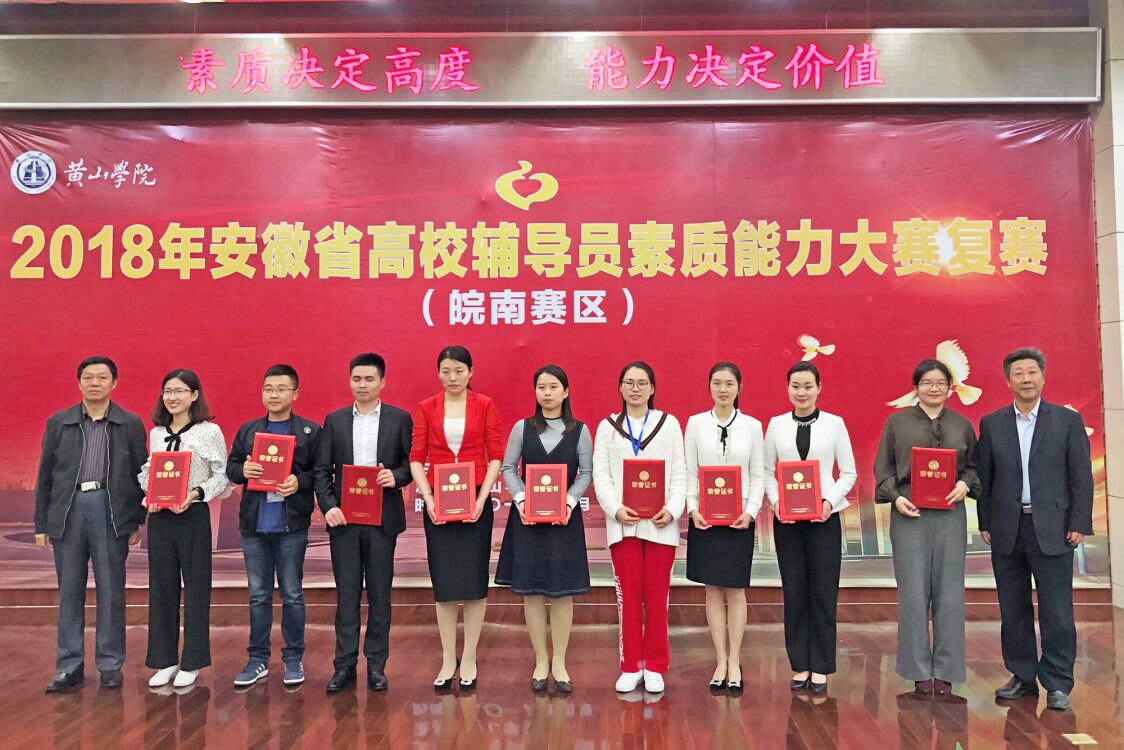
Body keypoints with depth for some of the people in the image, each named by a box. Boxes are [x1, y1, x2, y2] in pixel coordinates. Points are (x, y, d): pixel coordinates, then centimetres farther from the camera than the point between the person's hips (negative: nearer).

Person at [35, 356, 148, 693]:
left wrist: (138, 521, 1)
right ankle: (69, 667, 17)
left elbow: (140, 473, 5)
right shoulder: (58, 422, 8)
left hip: (111, 513, -1)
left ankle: (110, 665, 14)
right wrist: (41, 524, 6)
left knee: (111, 591, 4)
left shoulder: (131, 424, 5)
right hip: (68, 511, 2)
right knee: (69, 592, 7)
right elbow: (45, 475, 9)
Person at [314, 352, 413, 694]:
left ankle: (376, 664, 17)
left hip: (383, 518, -1)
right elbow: (322, 469, 5)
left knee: (379, 595, 6)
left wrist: (396, 476, -18)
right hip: (344, 518, 1)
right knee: (346, 595, 6)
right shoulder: (334, 420, 7)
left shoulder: (400, 419, 2)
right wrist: (328, 506, -8)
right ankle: (345, 665, 15)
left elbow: (413, 463, 3)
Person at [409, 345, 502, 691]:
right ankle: (448, 659, 16)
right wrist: (428, 499, -10)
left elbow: (495, 456, -1)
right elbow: (416, 458, 2)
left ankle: (469, 658, 14)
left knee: (474, 580, 2)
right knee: (443, 582, 4)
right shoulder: (425, 409, 5)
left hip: (476, 501, -1)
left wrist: (482, 498, -11)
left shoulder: (486, 406, 2)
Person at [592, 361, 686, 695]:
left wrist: (673, 509, -12)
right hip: (623, 523, 1)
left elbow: (680, 473, 4)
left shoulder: (669, 424, 8)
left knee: (657, 597, 3)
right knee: (628, 596, 4)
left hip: (660, 524, -1)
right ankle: (630, 667, 15)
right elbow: (600, 475, 3)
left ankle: (654, 667, 15)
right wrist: (616, 509, -13)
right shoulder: (607, 427, 11)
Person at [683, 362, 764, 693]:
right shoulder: (695, 423, 2)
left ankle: (734, 660, 17)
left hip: (739, 517, 0)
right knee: (713, 589, 6)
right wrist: (693, 509, -8)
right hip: (704, 517, 1)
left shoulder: (752, 426, 2)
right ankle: (721, 661, 15)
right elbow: (689, 472, 2)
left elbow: (758, 475, 2)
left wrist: (750, 512, -9)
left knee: (735, 590, 5)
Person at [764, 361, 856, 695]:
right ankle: (799, 664, 18)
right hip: (786, 519, 1)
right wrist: (776, 502, -10)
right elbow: (767, 471, 6)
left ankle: (821, 667, 14)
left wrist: (830, 501, -12)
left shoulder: (834, 423, 1)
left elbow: (849, 472, 3)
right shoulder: (776, 425, 4)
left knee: (824, 593, 2)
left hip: (824, 518, -1)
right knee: (794, 592, 6)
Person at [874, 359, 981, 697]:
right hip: (910, 513, -2)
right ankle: (919, 671, 9)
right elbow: (883, 467, 5)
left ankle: (945, 671, 13)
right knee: (914, 591, -1)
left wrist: (965, 484, -7)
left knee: (949, 591, 3)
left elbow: (974, 466, 14)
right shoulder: (897, 422, 6)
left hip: (950, 514, 2)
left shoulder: (963, 425, 12)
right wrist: (896, 497, -10)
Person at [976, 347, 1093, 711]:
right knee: (1013, 609, 10)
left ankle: (1057, 684, 11)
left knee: (1057, 611, 0)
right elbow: (984, 477, 7)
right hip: (1006, 531, 2)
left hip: (1053, 529, -2)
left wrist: (1079, 524, -6)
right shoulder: (991, 424, 6)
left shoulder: (1068, 421, 2)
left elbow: (1081, 476, 0)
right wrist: (985, 524, 4)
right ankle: (1022, 676, 21)